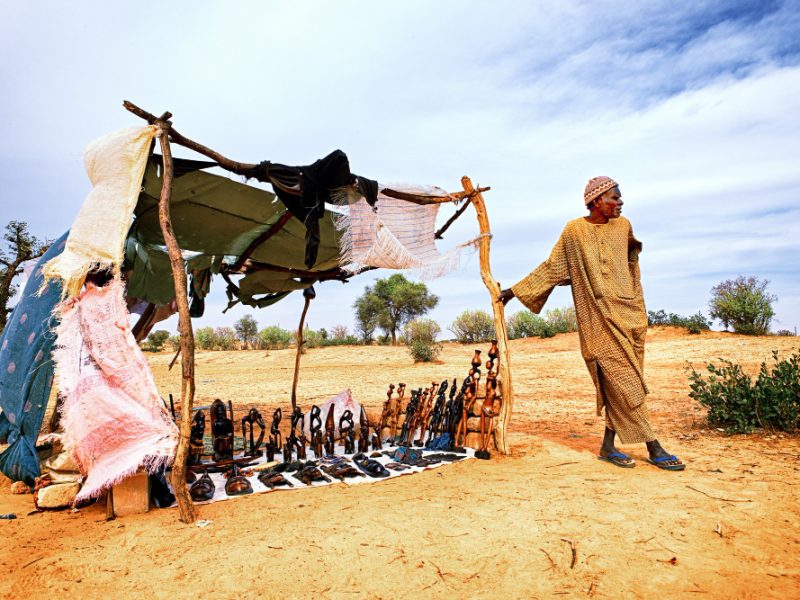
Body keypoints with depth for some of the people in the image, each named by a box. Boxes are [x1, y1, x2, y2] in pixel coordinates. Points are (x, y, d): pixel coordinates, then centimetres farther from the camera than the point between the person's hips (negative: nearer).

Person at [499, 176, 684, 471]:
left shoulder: (623, 225, 11)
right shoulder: (574, 231, 0)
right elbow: (551, 267, 5)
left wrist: (634, 248, 11)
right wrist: (515, 290, 3)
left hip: (627, 312, 5)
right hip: (598, 317, -5)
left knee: (618, 383, 4)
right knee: (623, 381, -7)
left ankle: (608, 445, 13)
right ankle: (653, 448, 1)